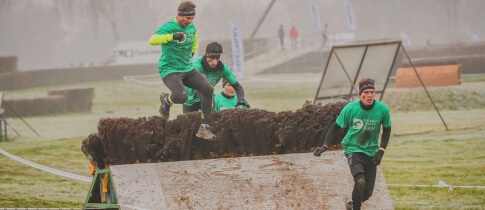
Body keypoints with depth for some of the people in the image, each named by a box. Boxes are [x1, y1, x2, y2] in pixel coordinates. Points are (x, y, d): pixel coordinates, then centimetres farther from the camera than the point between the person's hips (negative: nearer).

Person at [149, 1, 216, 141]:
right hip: (170, 70, -7)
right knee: (181, 96, -31)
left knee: (208, 89, -13)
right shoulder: (168, 27, -16)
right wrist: (172, 36, -44)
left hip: (187, 69, 7)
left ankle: (204, 127, -6)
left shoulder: (191, 27, 7)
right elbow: (153, 40, -35)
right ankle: (166, 100, 9)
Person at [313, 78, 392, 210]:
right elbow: (336, 126, -2)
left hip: (371, 152, 3)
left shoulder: (383, 109, -12)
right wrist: (325, 146, -14)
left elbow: (386, 130, 5)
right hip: (353, 148, -3)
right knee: (360, 182, -28)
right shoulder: (350, 109, -15)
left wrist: (381, 151, -3)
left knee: (368, 192, 6)